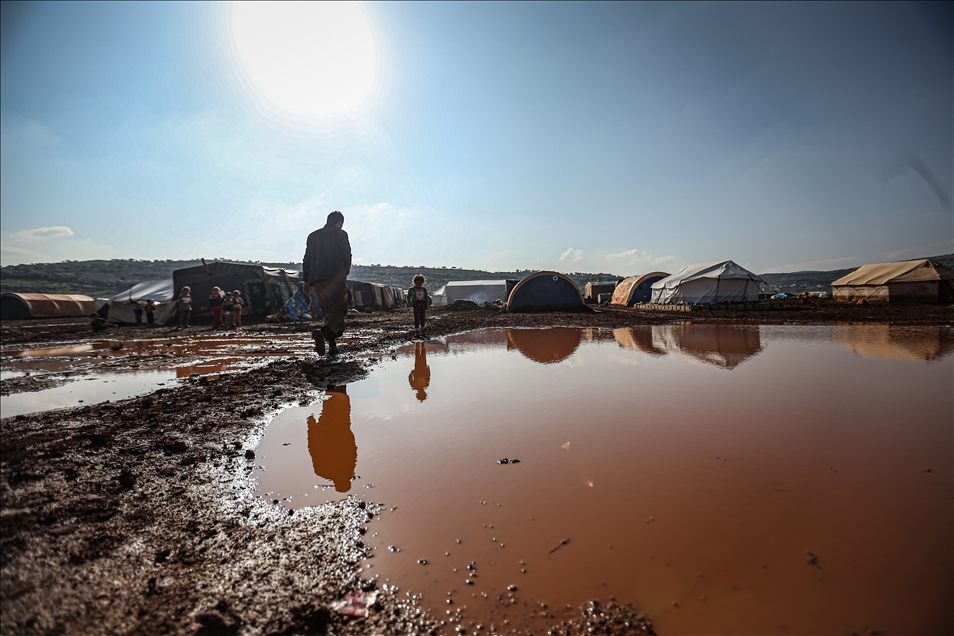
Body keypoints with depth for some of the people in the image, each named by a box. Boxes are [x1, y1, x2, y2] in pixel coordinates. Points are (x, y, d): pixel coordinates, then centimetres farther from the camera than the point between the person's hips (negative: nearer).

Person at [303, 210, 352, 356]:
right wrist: (344, 274, 12)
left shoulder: (313, 235, 20)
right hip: (334, 277, -6)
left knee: (328, 311, 14)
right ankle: (322, 332, -32)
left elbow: (307, 259, 16)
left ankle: (332, 345, 6)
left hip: (316, 279, 6)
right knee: (340, 309, -5)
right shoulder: (341, 234, 5)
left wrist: (306, 281, 17)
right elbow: (347, 257, -3)